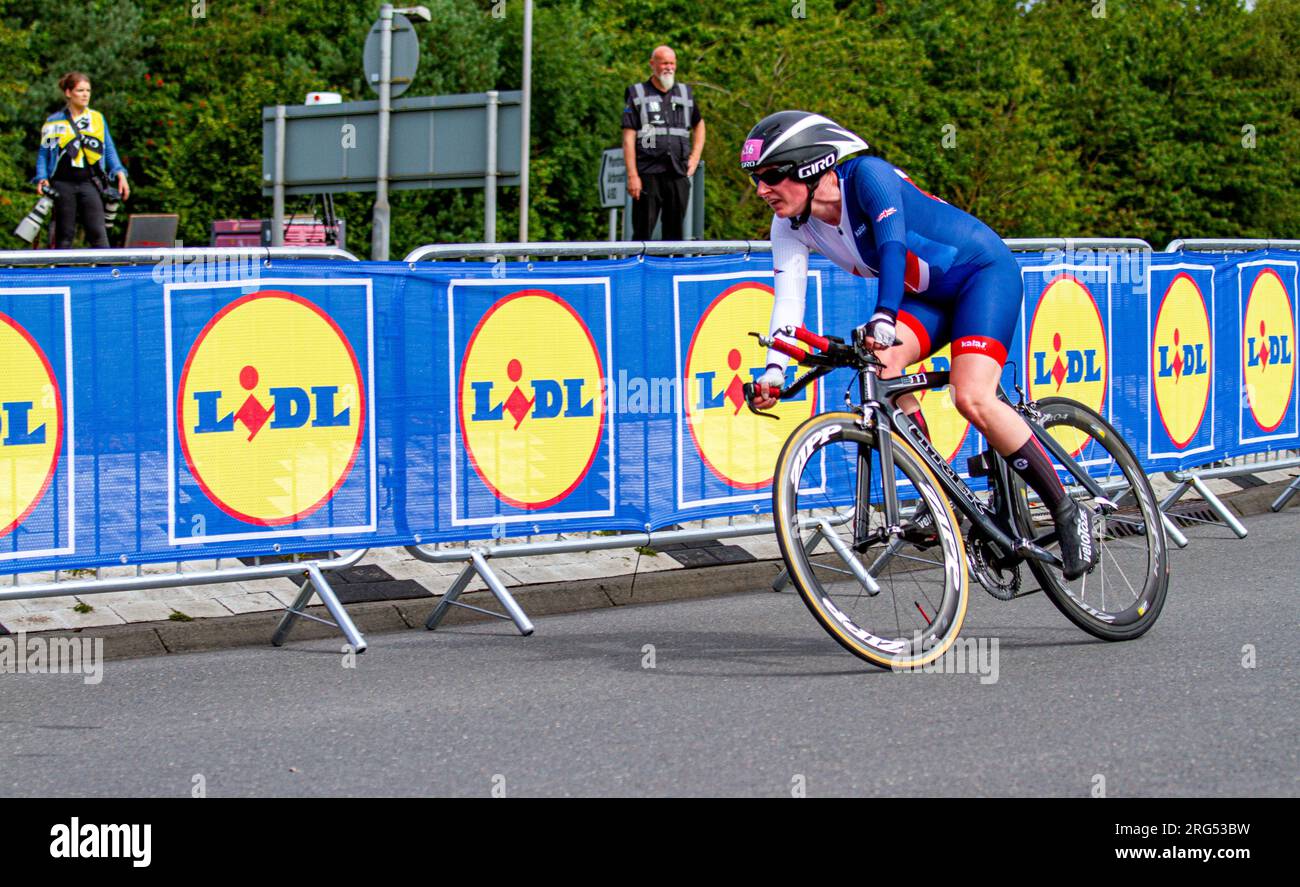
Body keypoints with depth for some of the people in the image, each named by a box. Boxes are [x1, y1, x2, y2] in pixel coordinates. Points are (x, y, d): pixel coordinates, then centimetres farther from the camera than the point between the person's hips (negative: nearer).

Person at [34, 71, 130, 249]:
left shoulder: (97, 119, 11)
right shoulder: (55, 121, 6)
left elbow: (109, 150, 15)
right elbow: (43, 153, 9)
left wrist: (120, 174, 3)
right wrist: (42, 178, -5)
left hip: (89, 183, 1)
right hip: (63, 185, -1)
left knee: (98, 233, -10)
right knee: (64, 235, 4)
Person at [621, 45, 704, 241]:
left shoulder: (685, 93, 16)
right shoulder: (637, 94, 4)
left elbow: (699, 125, 31)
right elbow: (628, 137, -2)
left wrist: (694, 158, 16)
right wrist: (632, 175, -11)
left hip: (678, 175, 4)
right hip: (648, 173, -4)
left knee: (675, 232, 5)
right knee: (643, 233, -5)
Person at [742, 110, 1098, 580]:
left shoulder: (866, 174, -25)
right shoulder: (791, 227, -6)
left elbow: (892, 241, -39)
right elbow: (788, 299, -10)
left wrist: (884, 318, -54)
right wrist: (773, 371, -26)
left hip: (984, 271, -7)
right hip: (929, 294, 7)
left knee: (972, 398, -25)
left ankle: (1068, 513, -12)